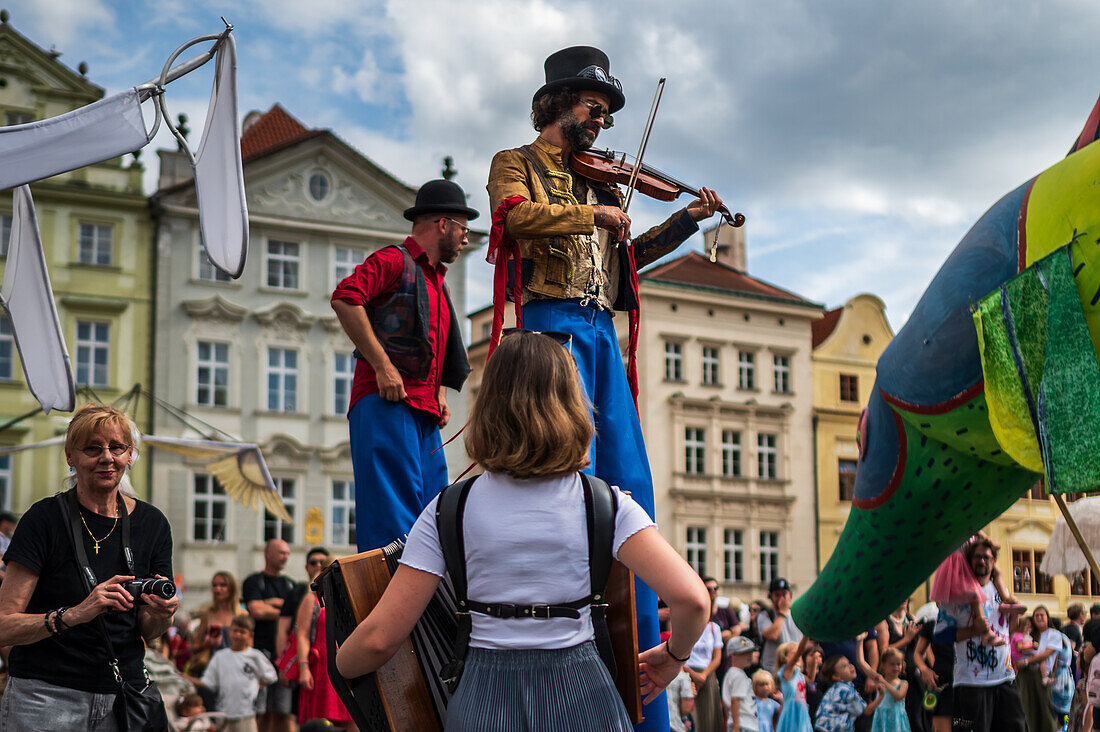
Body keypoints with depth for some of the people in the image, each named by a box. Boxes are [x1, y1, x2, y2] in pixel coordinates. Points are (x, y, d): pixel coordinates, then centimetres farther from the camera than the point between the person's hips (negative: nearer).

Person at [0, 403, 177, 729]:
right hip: (45, 697, -3)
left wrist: (161, 615, -12)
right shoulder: (45, 518, -9)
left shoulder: (151, 523, 3)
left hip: (123, 695, 4)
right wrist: (74, 614, -28)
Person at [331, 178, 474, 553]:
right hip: (387, 403, -9)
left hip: (424, 414, 9)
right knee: (394, 518, -15)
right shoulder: (394, 260, -3)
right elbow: (344, 298, -19)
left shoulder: (438, 281, 27)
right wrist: (381, 365, -20)